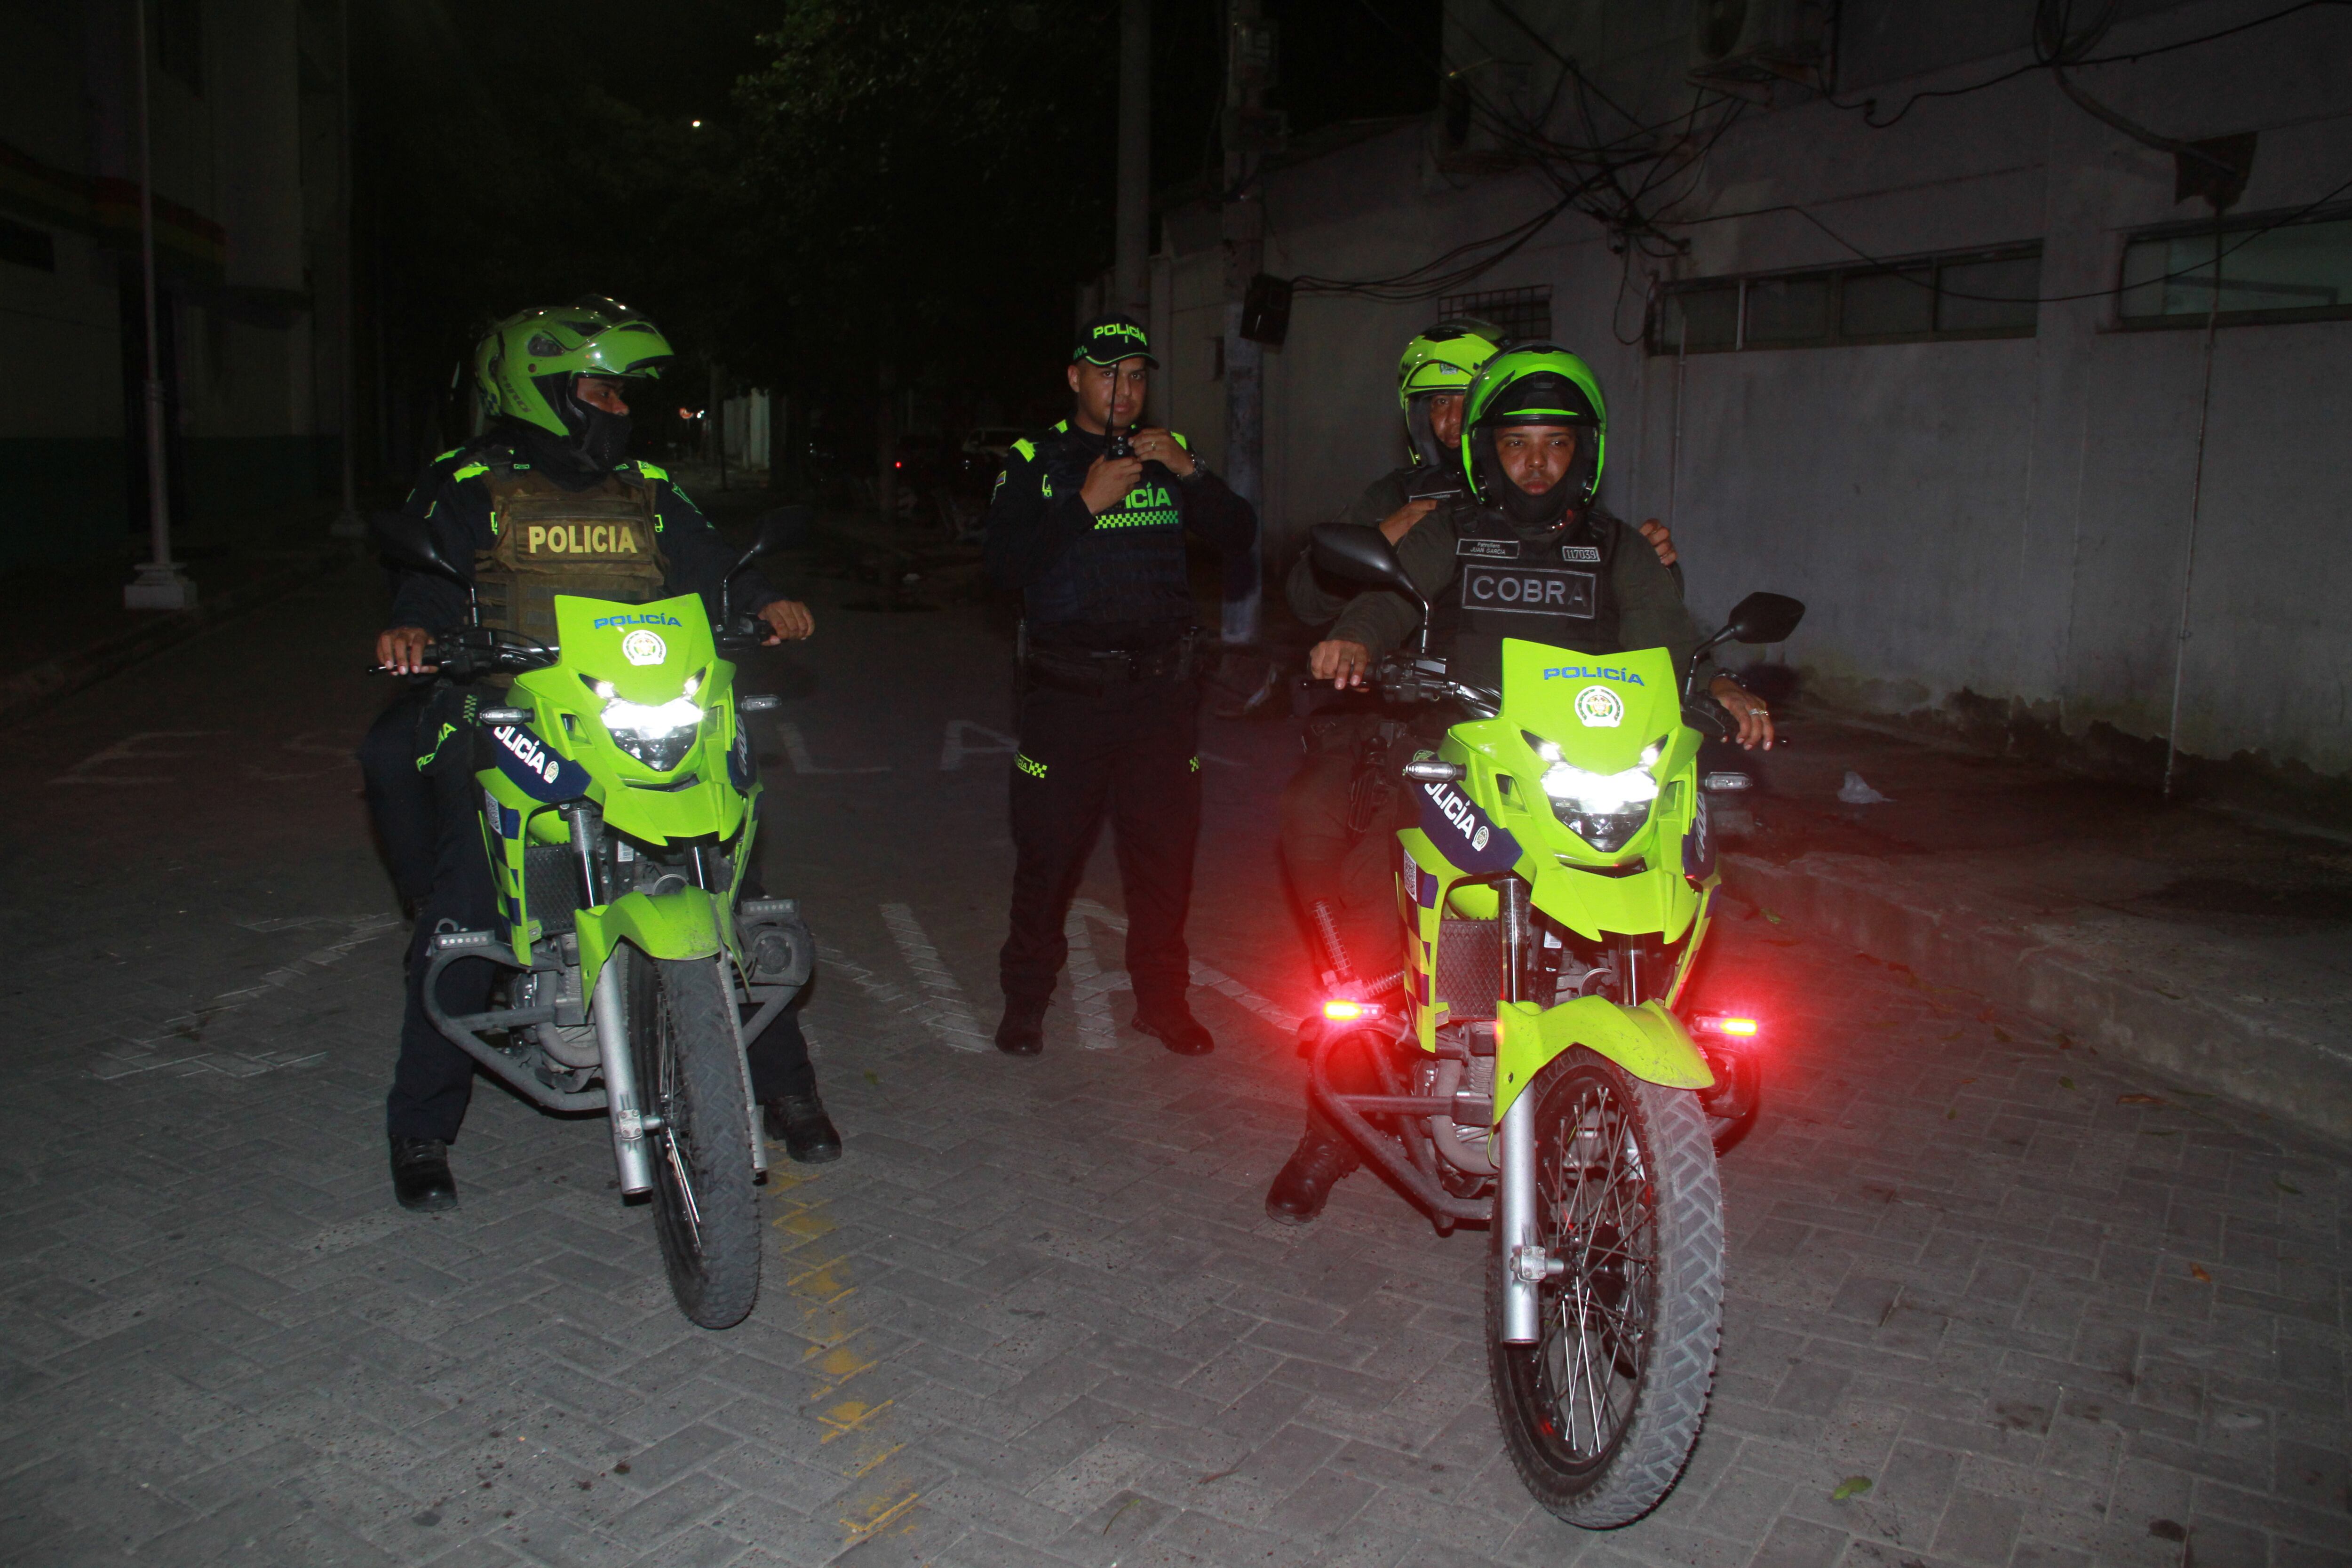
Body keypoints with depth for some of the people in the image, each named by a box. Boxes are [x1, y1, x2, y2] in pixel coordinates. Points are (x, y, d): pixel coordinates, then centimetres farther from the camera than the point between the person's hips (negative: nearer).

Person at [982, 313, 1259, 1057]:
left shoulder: (1170, 454, 13)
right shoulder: (1034, 462, 3)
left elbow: (1239, 536, 4)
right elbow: (1006, 564, -11)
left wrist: (1191, 473, -11)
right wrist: (1087, 503, -18)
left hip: (1160, 684, 3)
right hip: (1067, 683, -3)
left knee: (1165, 844, 6)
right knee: (1048, 847, 0)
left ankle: (1161, 996, 20)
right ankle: (1026, 997, 15)